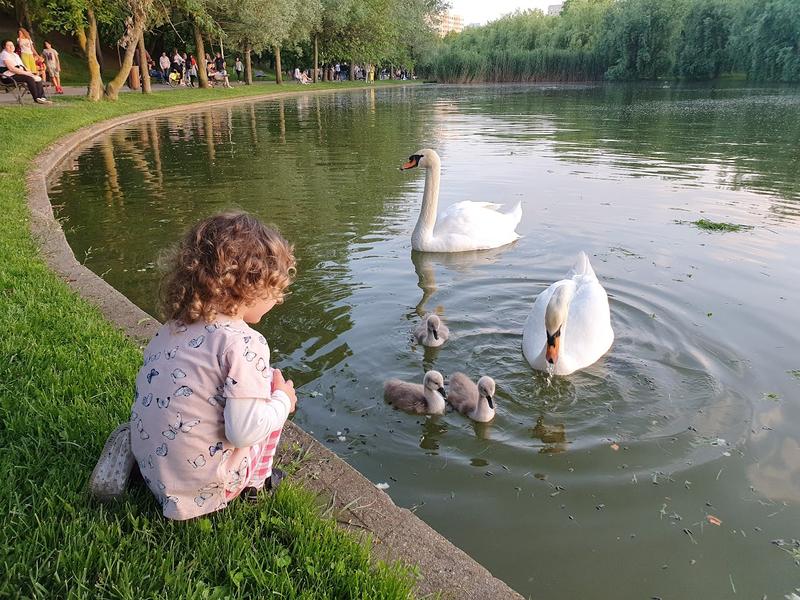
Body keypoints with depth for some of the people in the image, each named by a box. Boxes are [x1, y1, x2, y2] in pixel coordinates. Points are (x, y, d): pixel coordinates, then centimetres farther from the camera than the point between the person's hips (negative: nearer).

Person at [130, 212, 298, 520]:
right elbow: (243, 433, -26)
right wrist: (283, 400, -7)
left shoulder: (174, 325, -1)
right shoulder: (243, 342, -23)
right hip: (200, 484, -7)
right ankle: (255, 480, 15)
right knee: (273, 385, 5)